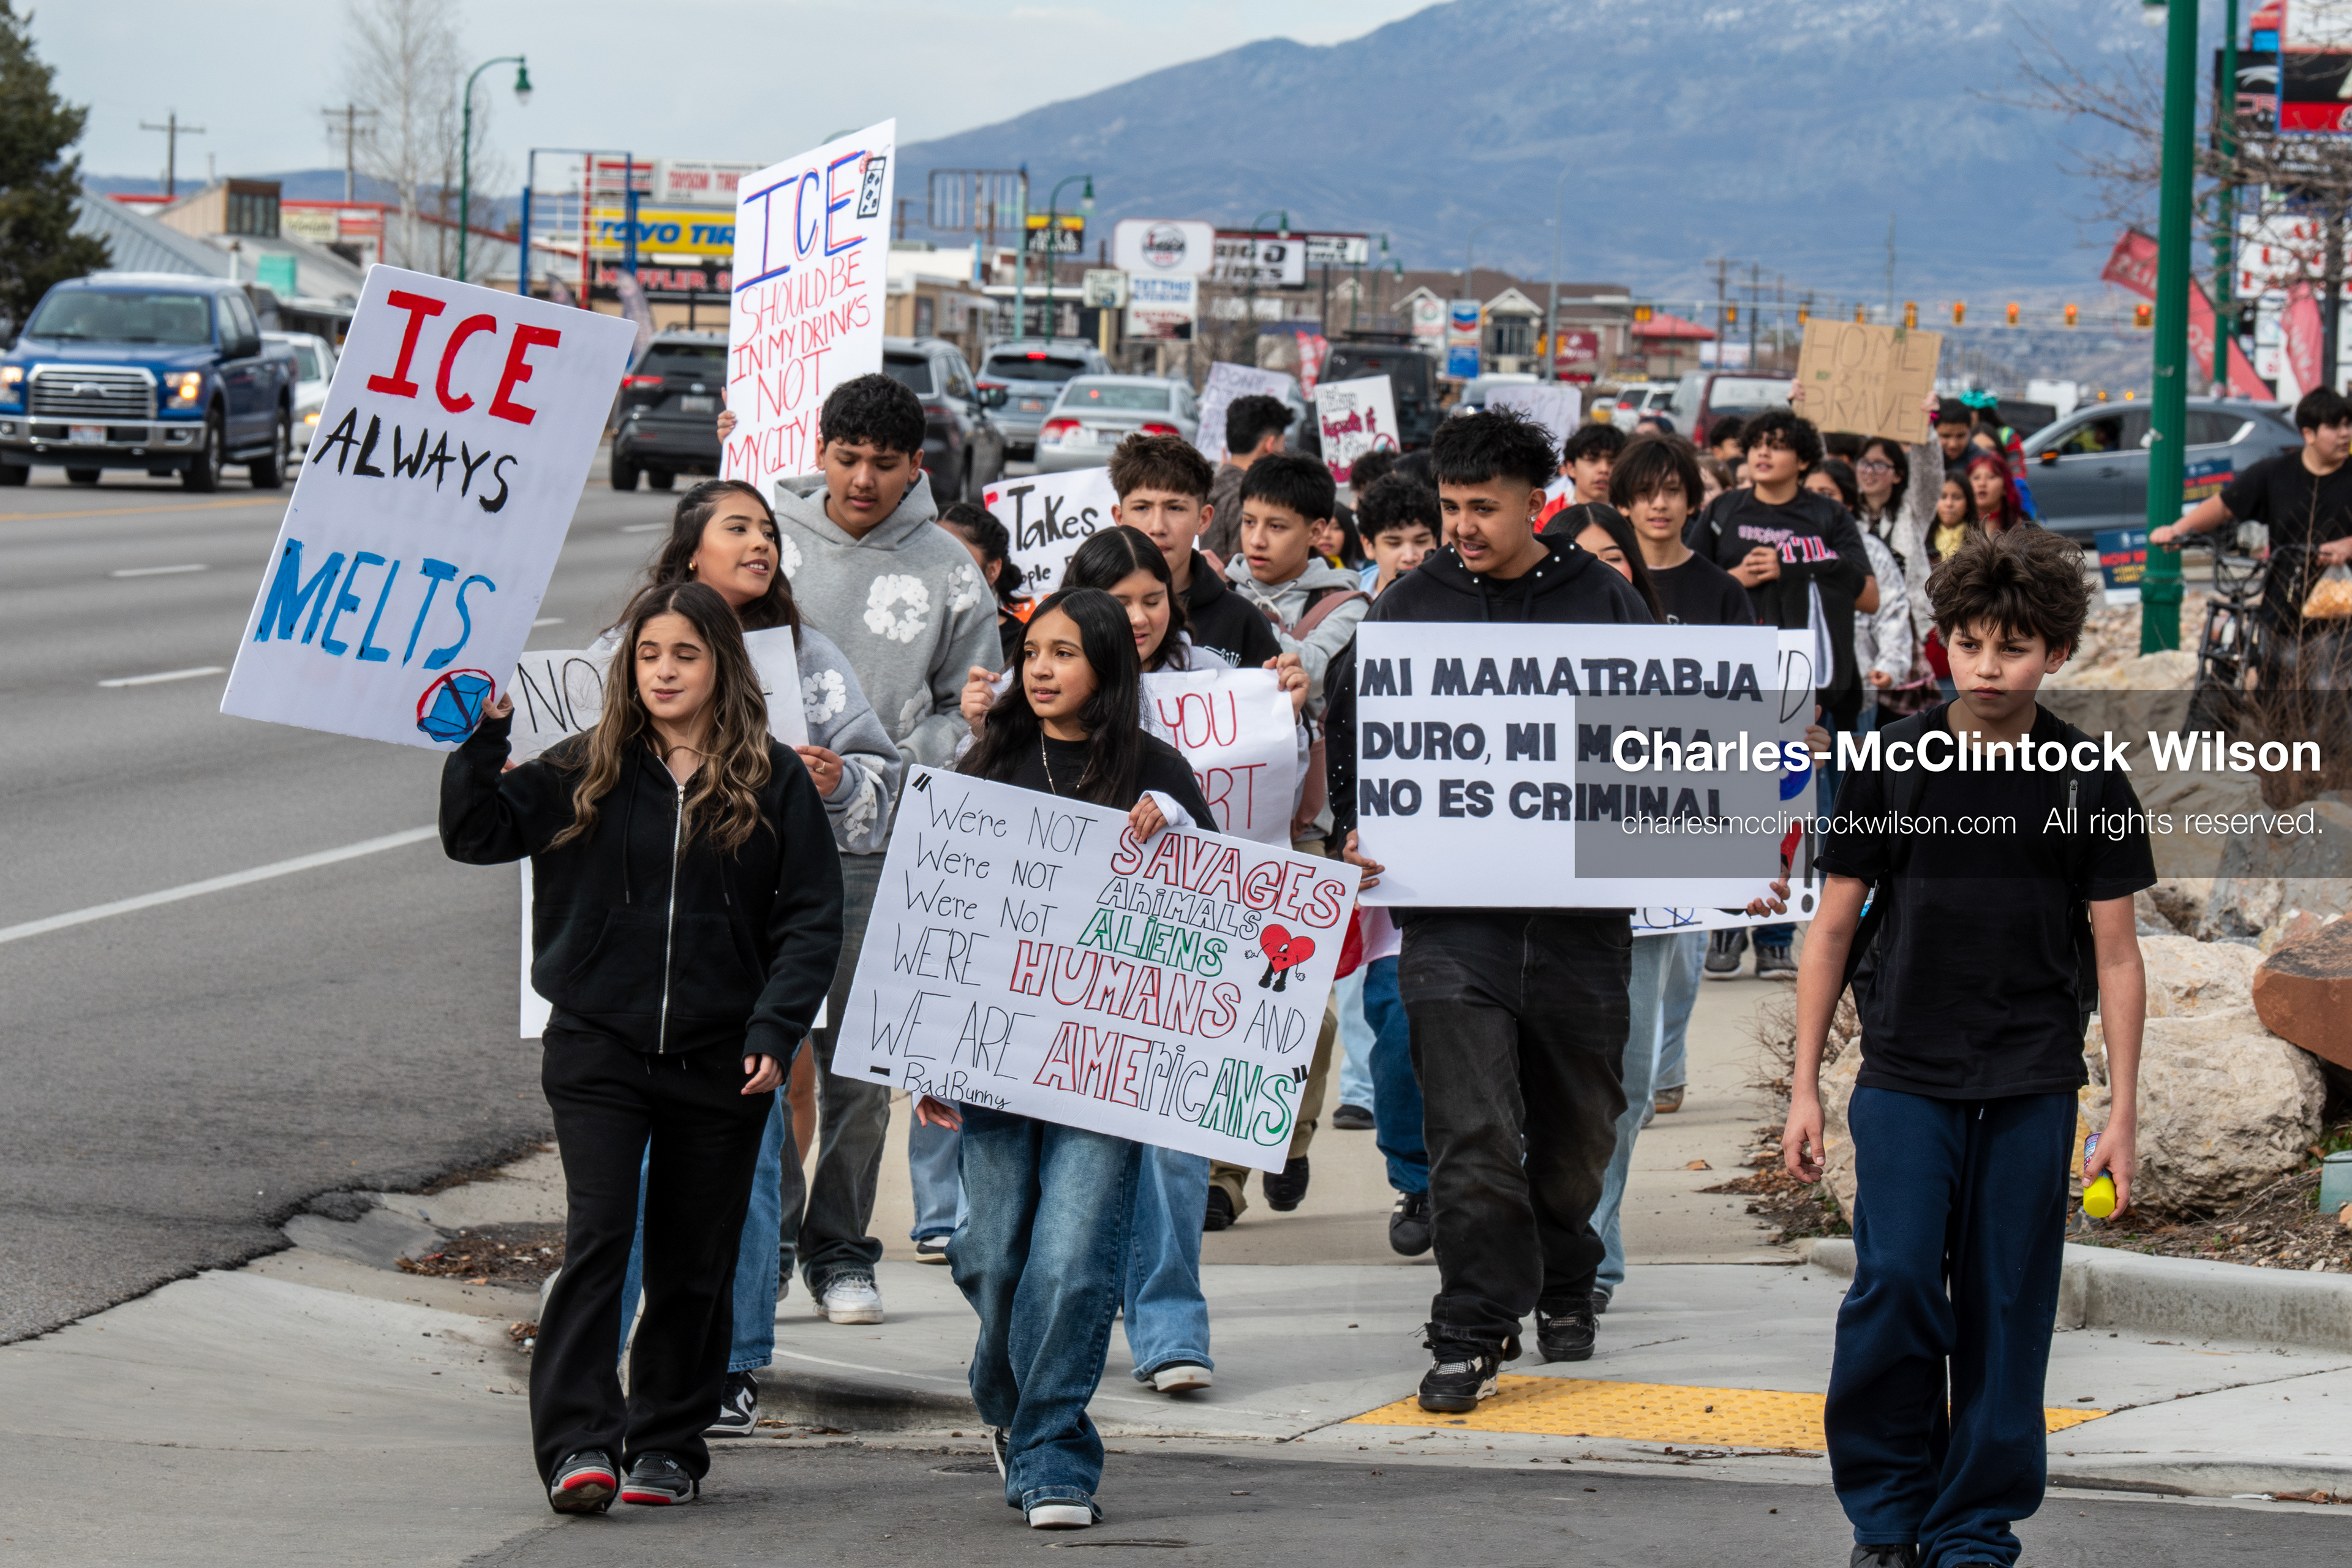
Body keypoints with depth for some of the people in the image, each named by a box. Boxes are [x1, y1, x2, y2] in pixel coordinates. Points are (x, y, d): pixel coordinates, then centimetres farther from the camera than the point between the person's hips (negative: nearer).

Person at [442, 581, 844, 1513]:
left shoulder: (774, 783, 2)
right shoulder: (585, 773, 5)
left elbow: (811, 920, 1)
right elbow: (475, 834, 4)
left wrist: (774, 1034, -9)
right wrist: (484, 737, -10)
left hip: (720, 1061, 0)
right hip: (598, 1050, 0)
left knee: (693, 1262, 7)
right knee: (597, 1237, -13)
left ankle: (669, 1444, 19)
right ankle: (577, 1444, -15)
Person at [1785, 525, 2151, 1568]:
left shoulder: (2088, 782, 1)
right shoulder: (1894, 764, 0)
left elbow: (2115, 954, 5)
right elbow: (1833, 927, 6)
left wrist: (2123, 1112, 0)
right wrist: (1805, 1087, 3)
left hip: (2033, 1088, 1)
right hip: (1905, 1078, -1)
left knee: (2006, 1313, 2)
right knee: (1894, 1285, -11)